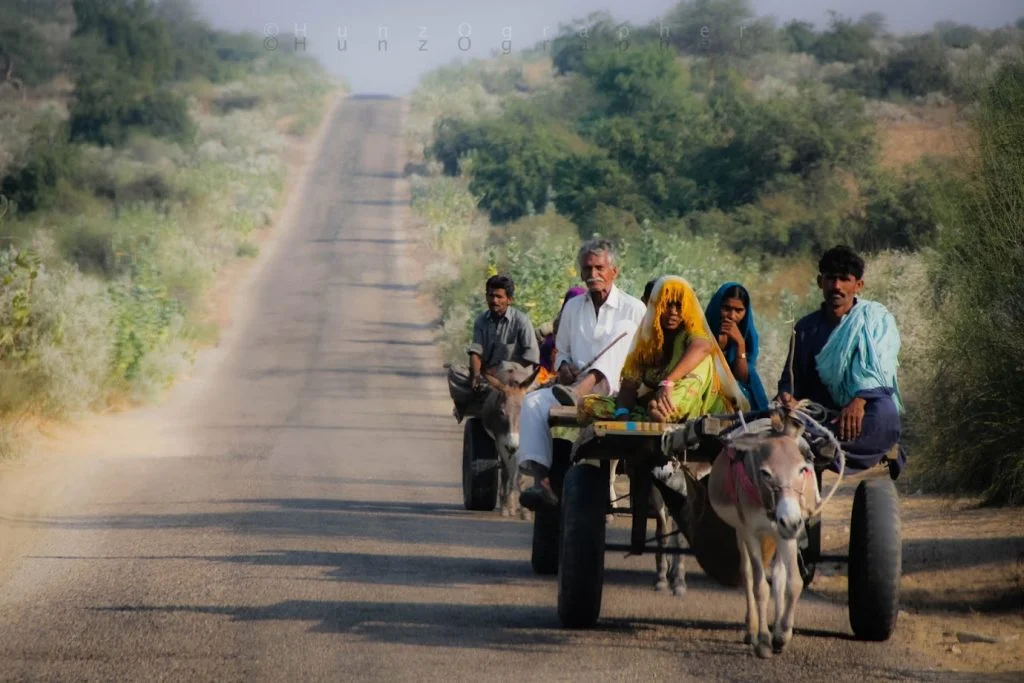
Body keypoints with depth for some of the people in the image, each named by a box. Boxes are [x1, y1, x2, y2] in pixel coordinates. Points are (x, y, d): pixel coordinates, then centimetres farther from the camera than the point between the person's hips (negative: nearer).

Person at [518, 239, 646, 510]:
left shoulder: (633, 309, 7)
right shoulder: (573, 307, 20)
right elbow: (562, 350, 29)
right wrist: (563, 366, 3)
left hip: (616, 390, -4)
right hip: (575, 385, 4)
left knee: (624, 328, -28)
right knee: (533, 402, -26)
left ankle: (577, 392, -50)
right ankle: (541, 480, -40)